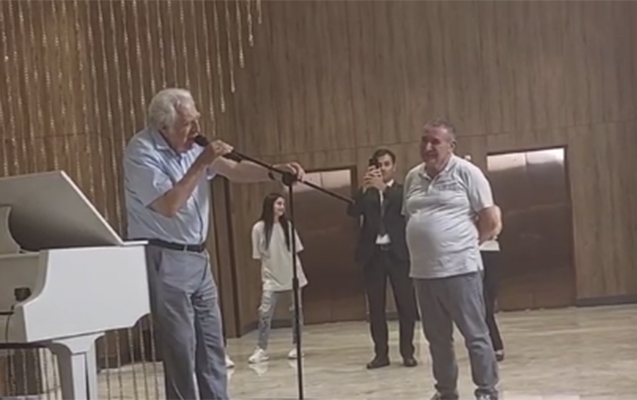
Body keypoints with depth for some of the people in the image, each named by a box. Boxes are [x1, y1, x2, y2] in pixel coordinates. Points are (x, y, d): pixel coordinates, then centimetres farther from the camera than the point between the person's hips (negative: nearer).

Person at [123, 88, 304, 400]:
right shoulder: (141, 151, -14)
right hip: (164, 261, -8)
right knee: (180, 348, -2)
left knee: (212, 344, 13)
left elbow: (234, 170, 2)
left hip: (198, 257, 8)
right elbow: (169, 205, -23)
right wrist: (201, 164, -22)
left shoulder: (192, 146, 8)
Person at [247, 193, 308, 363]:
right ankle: (261, 349, -2)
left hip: (292, 276, 3)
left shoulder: (287, 225, 2)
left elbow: (295, 251, 7)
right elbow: (259, 255, 0)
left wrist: (297, 272, 5)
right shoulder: (259, 228, -5)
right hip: (272, 278, -2)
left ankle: (296, 346, 17)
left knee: (297, 310, 6)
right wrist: (266, 273, -2)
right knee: (265, 312, -8)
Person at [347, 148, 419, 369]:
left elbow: (405, 208, -13)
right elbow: (353, 212, -4)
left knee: (405, 303, -1)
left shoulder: (402, 190, 9)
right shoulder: (367, 194, 13)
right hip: (373, 254, 2)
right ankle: (381, 353, 9)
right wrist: (364, 188, -18)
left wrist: (383, 187, -24)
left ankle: (407, 351, 7)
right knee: (375, 306, 3)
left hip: (398, 253, -2)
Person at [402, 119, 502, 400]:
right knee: (437, 338, 14)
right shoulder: (413, 177, 11)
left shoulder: (466, 172, -5)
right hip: (423, 271, 6)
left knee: (475, 334, 0)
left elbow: (490, 219, -3)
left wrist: (464, 243, 5)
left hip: (460, 268, -5)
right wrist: (429, 242, 12)